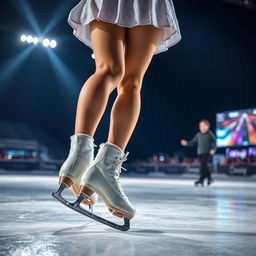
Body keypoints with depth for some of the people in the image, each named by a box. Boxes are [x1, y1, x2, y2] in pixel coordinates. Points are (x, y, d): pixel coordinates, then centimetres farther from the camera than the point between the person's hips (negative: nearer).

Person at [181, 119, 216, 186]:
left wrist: (213, 149, -18)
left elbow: (214, 141, -4)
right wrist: (186, 143, -4)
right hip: (200, 152, 5)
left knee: (203, 165, -15)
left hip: (207, 152, -5)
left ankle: (201, 180, -16)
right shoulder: (198, 135, 10)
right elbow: (193, 142, 11)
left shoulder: (210, 134, -2)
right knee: (204, 166, 9)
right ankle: (209, 178, 26)